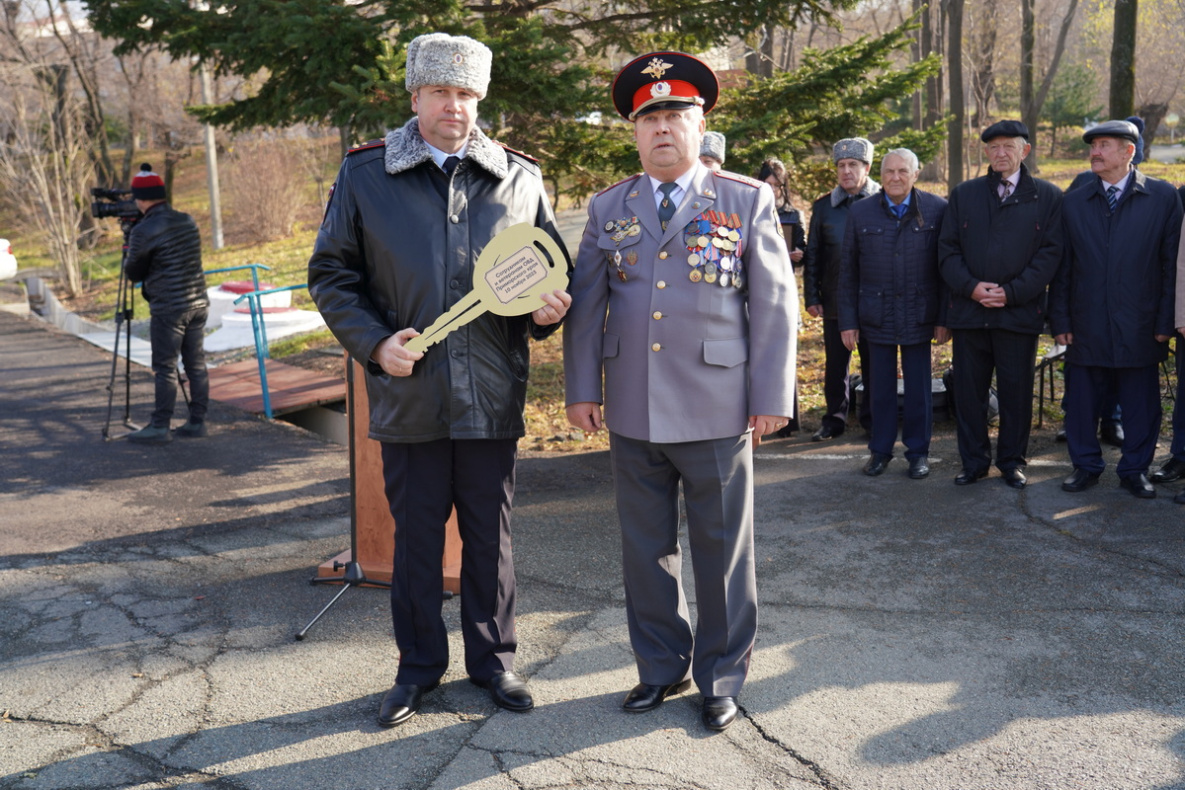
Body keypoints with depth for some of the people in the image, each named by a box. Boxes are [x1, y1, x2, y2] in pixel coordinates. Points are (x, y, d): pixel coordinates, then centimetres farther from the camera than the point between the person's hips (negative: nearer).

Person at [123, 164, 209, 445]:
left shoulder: (144, 231, -12)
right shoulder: (188, 221, 9)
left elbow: (133, 273, -3)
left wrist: (128, 251, 16)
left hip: (168, 308, -7)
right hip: (198, 303, 7)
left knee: (165, 368, -1)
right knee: (196, 364, 9)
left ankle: (160, 427, 3)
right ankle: (197, 422, 14)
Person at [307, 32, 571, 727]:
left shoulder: (520, 178, 6)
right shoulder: (365, 175, 3)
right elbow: (331, 275, 5)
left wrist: (549, 309, -9)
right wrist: (374, 343, -10)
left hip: (494, 396, 1)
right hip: (409, 393, 0)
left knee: (491, 534, 12)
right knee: (416, 534, 11)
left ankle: (494, 658, 31)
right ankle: (419, 669, 28)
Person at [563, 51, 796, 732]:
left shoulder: (748, 202, 2)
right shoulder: (608, 209, 9)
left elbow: (774, 305, -1)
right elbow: (586, 304, 10)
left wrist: (772, 397, -5)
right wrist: (582, 389, 4)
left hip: (717, 413, -3)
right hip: (633, 414, 3)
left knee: (723, 551, 8)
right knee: (646, 549, 12)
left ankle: (723, 678, 25)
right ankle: (662, 667, 29)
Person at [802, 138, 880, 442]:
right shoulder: (823, 207, 6)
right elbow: (812, 256, 8)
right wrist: (811, 297, 3)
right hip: (835, 300, 2)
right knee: (835, 364, 7)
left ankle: (873, 418, 20)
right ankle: (834, 418, 20)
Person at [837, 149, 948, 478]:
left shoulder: (937, 209, -2)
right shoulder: (861, 212, 2)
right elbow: (848, 271, 4)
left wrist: (944, 317, -5)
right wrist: (848, 321, 0)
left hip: (919, 314, -1)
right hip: (876, 314, 1)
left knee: (918, 387, 7)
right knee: (881, 387, 9)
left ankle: (918, 452, 21)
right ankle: (880, 450, 22)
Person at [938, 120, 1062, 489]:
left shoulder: (1047, 196, 5)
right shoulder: (963, 194, 11)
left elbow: (1050, 254, -2)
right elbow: (947, 249, 6)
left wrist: (1011, 292, -12)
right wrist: (970, 287, -10)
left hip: (1020, 313, -2)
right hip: (969, 313, 2)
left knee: (1016, 393, 6)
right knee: (968, 391, 5)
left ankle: (1012, 461, 20)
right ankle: (974, 462, 18)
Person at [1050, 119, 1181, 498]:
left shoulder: (1163, 197, 1)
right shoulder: (1074, 203, 6)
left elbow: (1171, 264, 0)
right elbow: (1062, 268, 6)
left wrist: (1165, 322, -5)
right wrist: (1060, 320, 1)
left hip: (1139, 326, -1)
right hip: (1086, 325, 2)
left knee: (1140, 403, 7)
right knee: (1081, 400, 7)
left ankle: (1135, 470, 22)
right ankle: (1085, 466, 22)